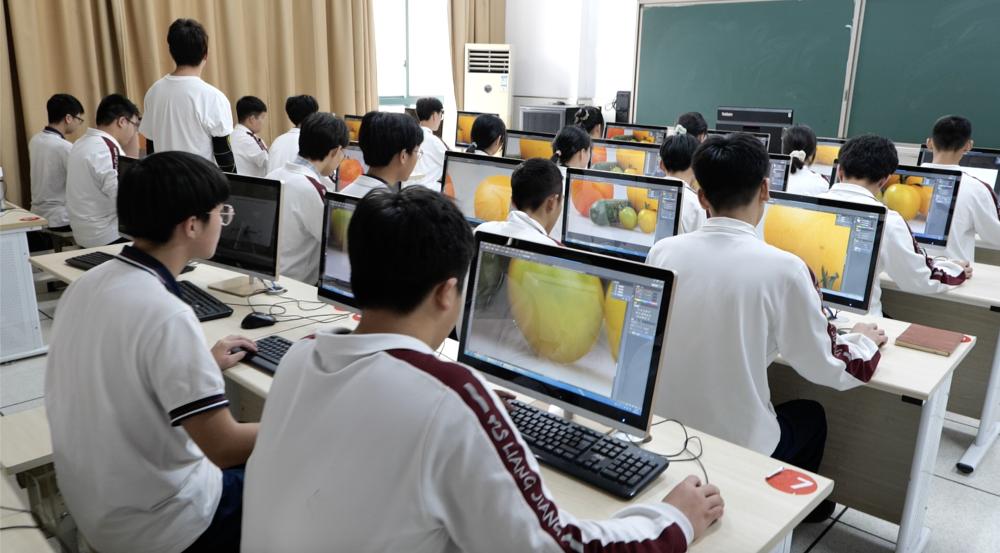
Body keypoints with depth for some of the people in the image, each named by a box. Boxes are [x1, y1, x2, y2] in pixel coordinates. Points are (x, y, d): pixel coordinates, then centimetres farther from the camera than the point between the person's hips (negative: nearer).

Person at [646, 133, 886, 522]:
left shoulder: (663, 252, -8)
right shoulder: (783, 268, -19)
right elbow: (827, 369, -6)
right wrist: (864, 341, 15)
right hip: (736, 444, -3)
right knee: (811, 415, 29)